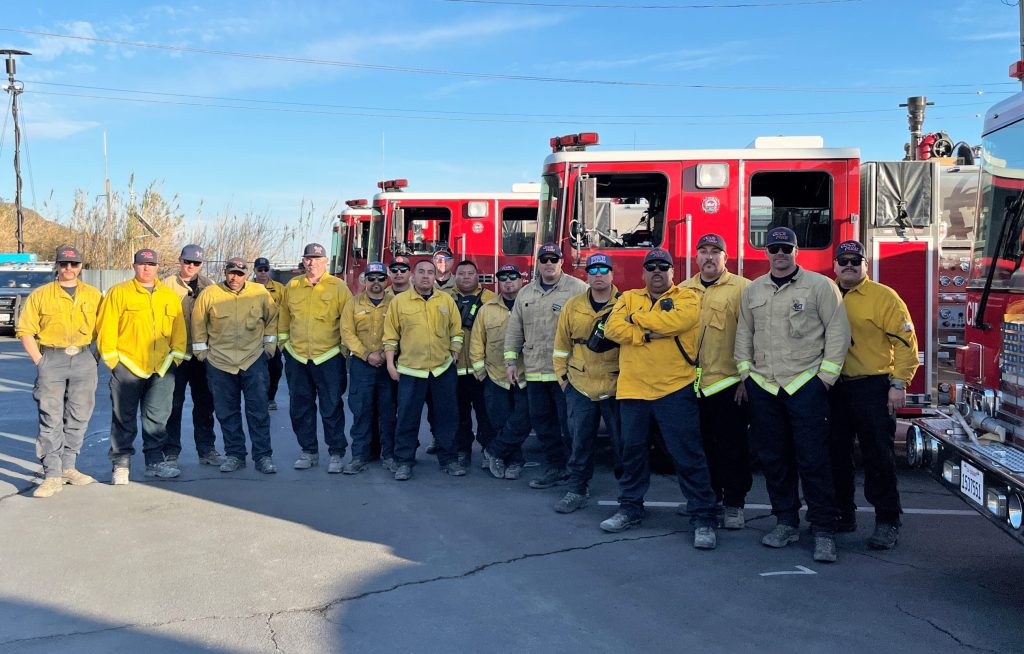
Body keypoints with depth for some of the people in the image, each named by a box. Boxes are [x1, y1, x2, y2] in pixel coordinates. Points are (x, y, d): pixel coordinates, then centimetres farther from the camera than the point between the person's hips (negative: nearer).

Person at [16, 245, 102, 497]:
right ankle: (52, 476, -4)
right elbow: (25, 330, 3)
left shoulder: (93, 295, 9)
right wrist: (39, 362, -5)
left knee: (78, 417, 8)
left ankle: (68, 467, 21)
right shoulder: (40, 295, 4)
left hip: (83, 360, 2)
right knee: (51, 419, -5)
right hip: (51, 360, -2)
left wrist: (97, 357, 2)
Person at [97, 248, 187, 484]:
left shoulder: (170, 296, 11)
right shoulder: (119, 293, 0)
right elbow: (106, 326, -3)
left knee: (157, 417, 8)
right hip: (127, 366, -3)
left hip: (161, 368, 3)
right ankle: (121, 464, 12)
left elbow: (178, 328, 14)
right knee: (124, 418, 4)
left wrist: (176, 355, 6)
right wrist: (111, 358, -7)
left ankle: (155, 461, 18)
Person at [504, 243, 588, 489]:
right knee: (542, 423, 12)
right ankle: (555, 467, 24)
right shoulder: (525, 293, 14)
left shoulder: (577, 289, -4)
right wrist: (511, 361, 11)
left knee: (569, 424, -1)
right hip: (535, 372, 6)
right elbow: (514, 330, 17)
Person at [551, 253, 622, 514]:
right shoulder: (573, 307, 4)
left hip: (616, 387, -2)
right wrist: (562, 375, 10)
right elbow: (562, 344, 11)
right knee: (580, 442, 10)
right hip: (580, 387, 2)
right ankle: (577, 490, 22)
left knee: (622, 443, 6)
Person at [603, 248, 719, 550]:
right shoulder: (629, 298, 12)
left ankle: (703, 518, 5)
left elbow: (675, 320, -18)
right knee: (633, 452, 15)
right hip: (633, 389, 4)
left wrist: (636, 318, -7)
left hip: (675, 390, -4)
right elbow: (613, 328, -3)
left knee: (688, 455, -2)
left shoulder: (687, 298, 2)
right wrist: (649, 334, -14)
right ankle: (630, 508, 30)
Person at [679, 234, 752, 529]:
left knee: (732, 447, 4)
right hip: (692, 383, 4)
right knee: (701, 446, 13)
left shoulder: (741, 288, -3)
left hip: (728, 382, -4)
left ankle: (734, 502, 15)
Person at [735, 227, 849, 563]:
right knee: (773, 459, 9)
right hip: (764, 387, 4)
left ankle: (823, 529, 3)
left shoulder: (820, 285, 0)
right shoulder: (752, 290, 13)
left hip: (805, 386, -4)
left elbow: (837, 330, -2)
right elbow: (744, 333, 18)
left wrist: (826, 375, -7)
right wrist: (745, 371, 9)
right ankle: (786, 521, 20)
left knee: (813, 459, -4)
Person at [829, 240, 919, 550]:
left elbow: (905, 342, -10)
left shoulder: (884, 297, -6)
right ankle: (843, 513, 26)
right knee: (836, 454, 12)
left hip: (873, 388, -5)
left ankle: (887, 522, 8)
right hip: (835, 388, 5)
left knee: (878, 457, -2)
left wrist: (898, 384, -15)